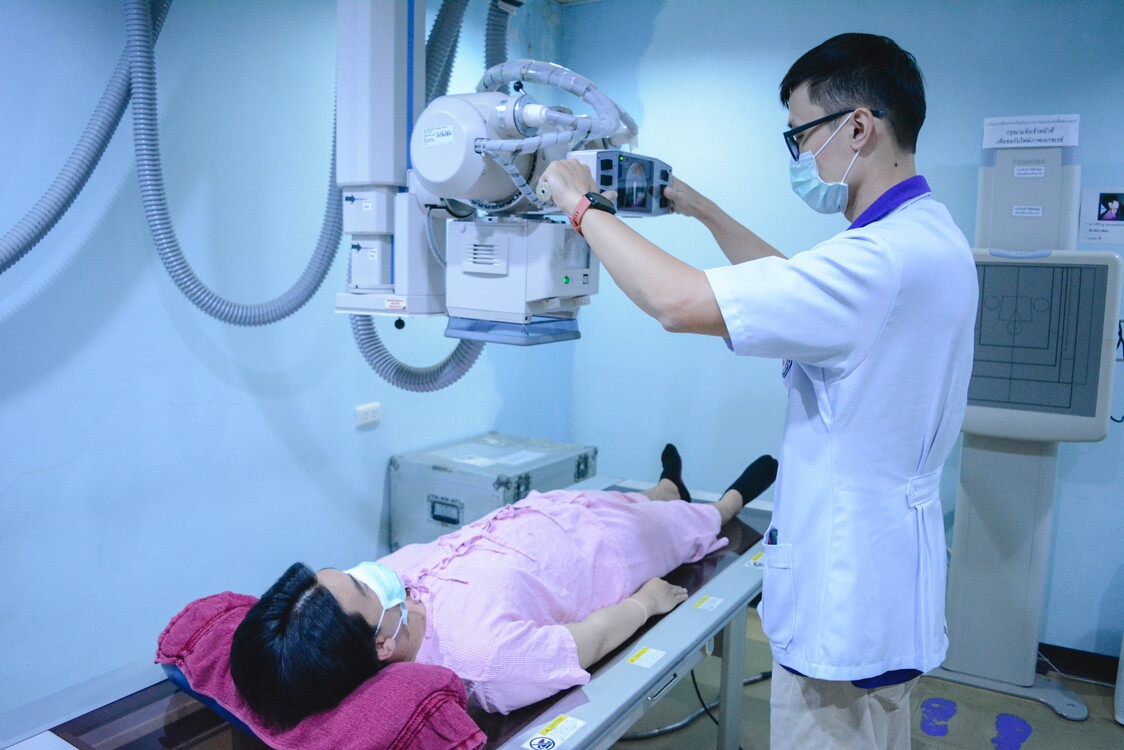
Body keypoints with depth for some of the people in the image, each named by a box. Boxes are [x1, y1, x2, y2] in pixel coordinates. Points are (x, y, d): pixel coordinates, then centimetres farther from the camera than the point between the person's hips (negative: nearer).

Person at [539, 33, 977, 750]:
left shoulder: (884, 257, -27)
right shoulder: (924, 233, 8)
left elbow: (678, 301, -31)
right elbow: (790, 282, 22)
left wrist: (585, 205, -16)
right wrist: (699, 207, 20)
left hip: (847, 597, -10)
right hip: (883, 569, 11)